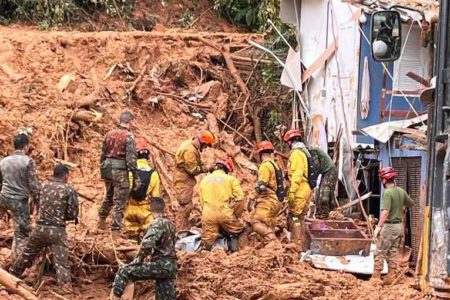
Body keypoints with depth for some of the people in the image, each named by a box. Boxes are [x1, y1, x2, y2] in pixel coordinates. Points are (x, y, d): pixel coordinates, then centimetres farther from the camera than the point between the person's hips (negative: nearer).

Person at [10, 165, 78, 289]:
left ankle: (13, 274, 38)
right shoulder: (69, 190, -5)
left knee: (27, 254, 23)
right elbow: (72, 214, -3)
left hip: (40, 227, 4)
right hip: (57, 230, -4)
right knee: (61, 262, -7)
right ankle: (65, 286, -18)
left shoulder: (45, 185, 7)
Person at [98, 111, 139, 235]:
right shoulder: (129, 137, -13)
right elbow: (131, 158, -17)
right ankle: (115, 231, -1)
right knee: (119, 202, -1)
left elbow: (103, 154, 13)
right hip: (120, 171, -7)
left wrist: (102, 170, 24)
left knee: (109, 196, 27)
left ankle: (101, 222, 39)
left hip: (107, 170, 7)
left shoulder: (109, 134, 7)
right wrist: (136, 177, -15)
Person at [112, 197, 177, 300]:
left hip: (160, 265, -8)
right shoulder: (171, 224, 16)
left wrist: (137, 260, -11)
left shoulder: (157, 223, -11)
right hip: (171, 266, 8)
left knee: (124, 271, -5)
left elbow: (147, 245, -24)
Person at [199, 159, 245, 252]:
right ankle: (233, 238, -3)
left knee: (209, 245, 9)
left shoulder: (204, 180, 18)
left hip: (207, 215, 2)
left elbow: (202, 202, 14)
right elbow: (239, 199, -2)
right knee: (238, 229, 22)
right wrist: (234, 216, 11)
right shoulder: (231, 179, 6)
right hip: (225, 214, -2)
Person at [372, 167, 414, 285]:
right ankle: (391, 278, 14)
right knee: (393, 253, 13)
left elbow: (385, 211, -26)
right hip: (399, 225, 7)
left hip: (389, 226, -7)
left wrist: (378, 226, -25)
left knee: (380, 253, -1)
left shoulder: (387, 192, -17)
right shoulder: (401, 191, 6)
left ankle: (376, 278, -1)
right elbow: (411, 203, 21)